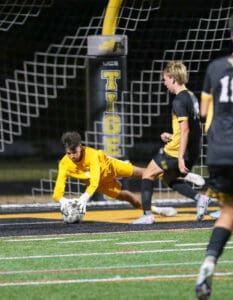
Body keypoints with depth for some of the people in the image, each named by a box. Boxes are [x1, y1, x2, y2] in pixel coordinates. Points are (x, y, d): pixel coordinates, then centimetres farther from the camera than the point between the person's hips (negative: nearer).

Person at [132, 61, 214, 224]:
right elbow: (197, 128, 18)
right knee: (169, 178, 25)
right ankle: (200, 198, 6)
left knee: (148, 174, 7)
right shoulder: (192, 97, 12)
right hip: (194, 152, 9)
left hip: (176, 150, -9)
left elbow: (185, 130, -23)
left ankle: (147, 215, 3)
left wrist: (180, 158, -24)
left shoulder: (179, 100, -16)